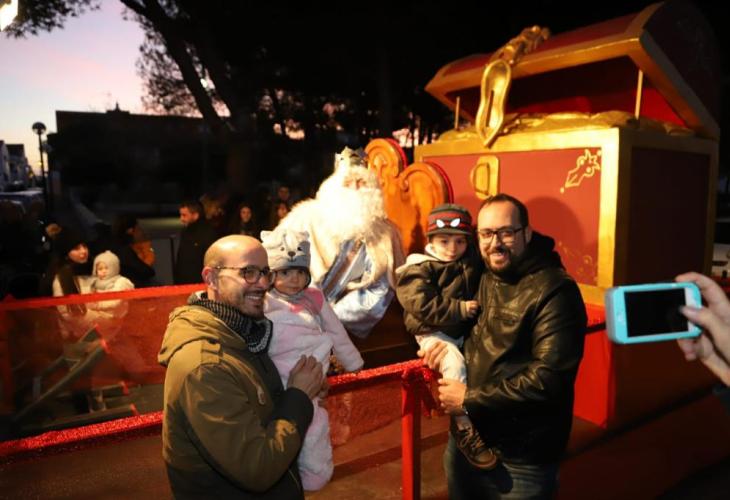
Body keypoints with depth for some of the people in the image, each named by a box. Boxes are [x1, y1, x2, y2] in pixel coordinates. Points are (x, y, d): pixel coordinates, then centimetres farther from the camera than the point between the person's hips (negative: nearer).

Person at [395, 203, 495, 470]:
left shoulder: (472, 262, 8)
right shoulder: (419, 269, -9)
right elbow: (424, 306, -19)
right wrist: (459, 309, -19)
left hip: (465, 330, 6)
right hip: (435, 333, -6)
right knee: (455, 364, -28)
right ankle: (465, 427, -18)